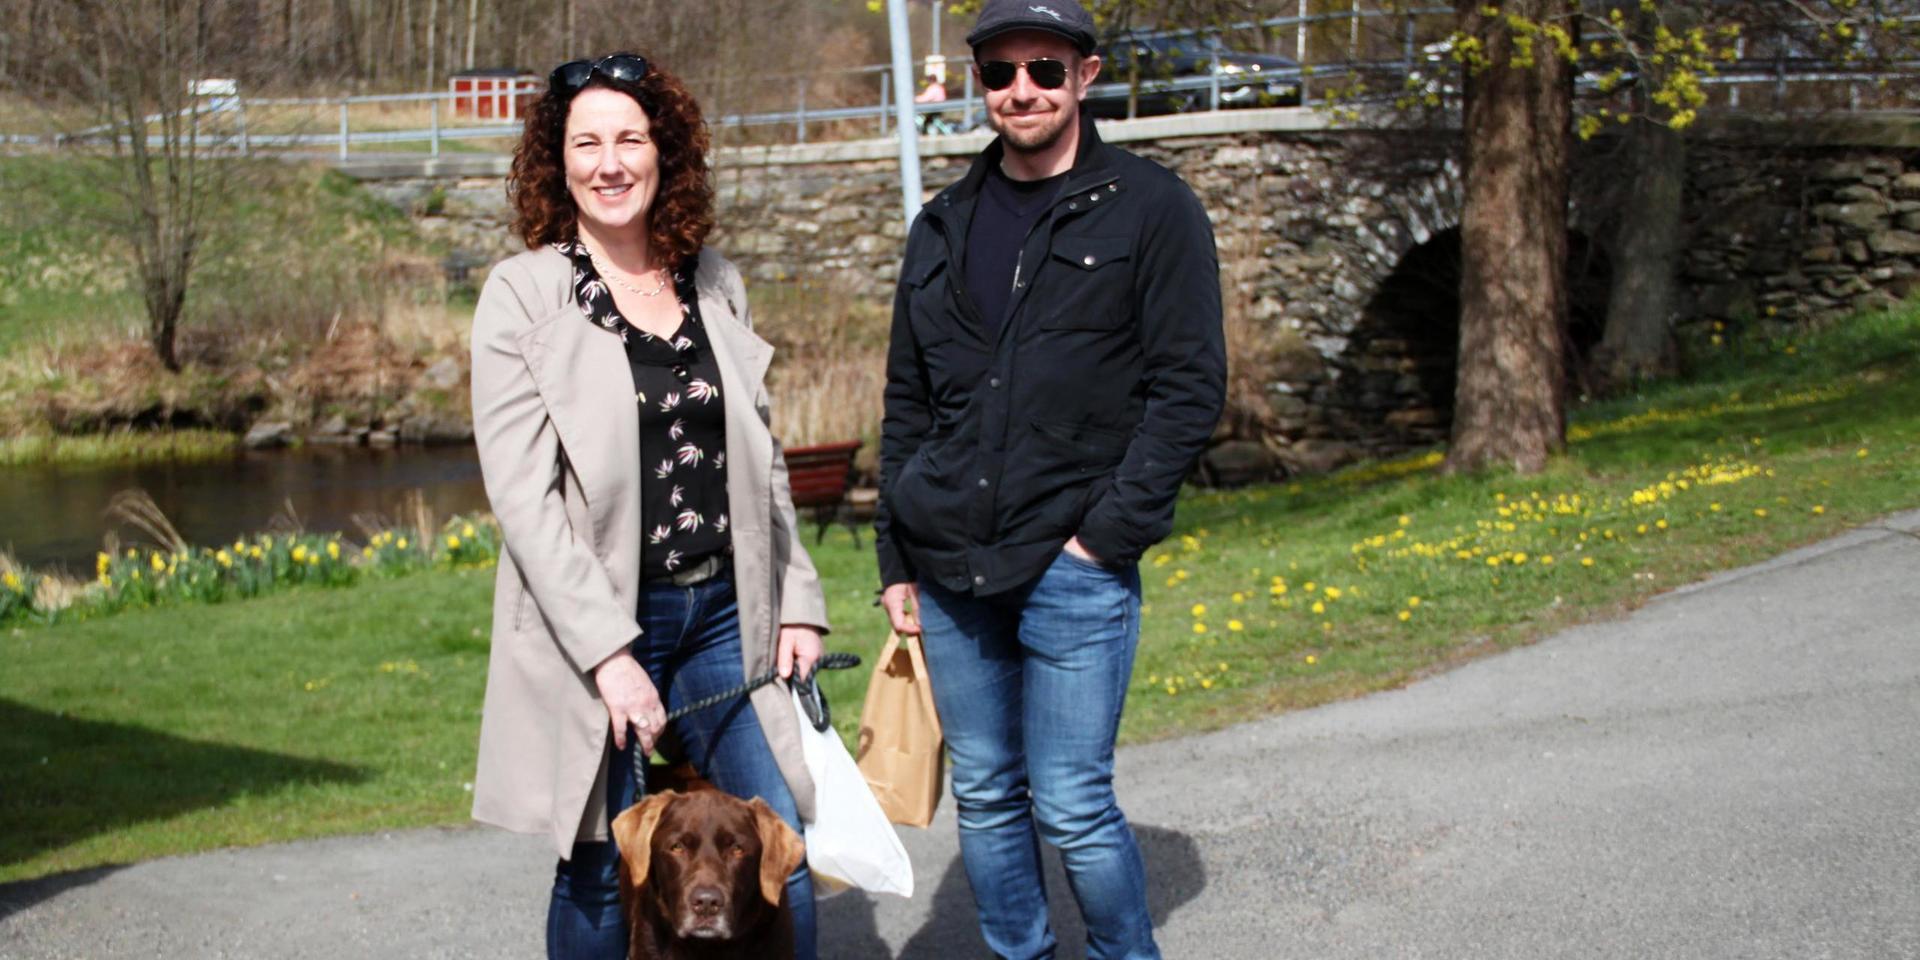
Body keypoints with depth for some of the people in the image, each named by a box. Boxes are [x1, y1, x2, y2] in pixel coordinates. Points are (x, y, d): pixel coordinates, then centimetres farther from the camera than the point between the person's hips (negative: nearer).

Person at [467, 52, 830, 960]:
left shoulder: (714, 282, 9)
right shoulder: (522, 295, -5)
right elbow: (522, 495, -12)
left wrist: (797, 602, 8)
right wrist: (609, 652, -18)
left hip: (721, 613, 4)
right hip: (594, 624, -4)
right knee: (600, 876, 4)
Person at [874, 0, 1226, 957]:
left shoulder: (1151, 209, -2)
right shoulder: (943, 227, 13)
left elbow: (1190, 386, -6)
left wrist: (1110, 530, -13)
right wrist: (898, 561, 12)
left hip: (1074, 567, -5)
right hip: (952, 569, 5)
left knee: (1072, 807, -5)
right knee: (984, 797, 10)